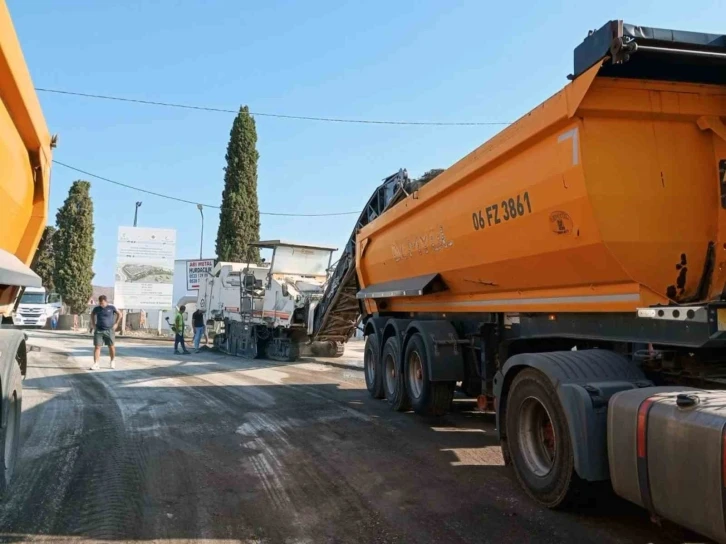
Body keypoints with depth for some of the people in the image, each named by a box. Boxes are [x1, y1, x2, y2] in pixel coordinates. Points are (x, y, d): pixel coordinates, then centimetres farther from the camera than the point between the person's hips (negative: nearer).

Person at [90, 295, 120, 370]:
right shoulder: (97, 308, 1)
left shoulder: (111, 308, -5)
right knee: (97, 347, -6)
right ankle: (95, 364, -6)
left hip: (109, 330, -1)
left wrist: (116, 323, 3)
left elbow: (119, 314, 9)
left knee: (111, 347, 6)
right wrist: (93, 324, 13)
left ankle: (113, 361, 29)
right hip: (98, 330, 1)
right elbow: (92, 314, 22)